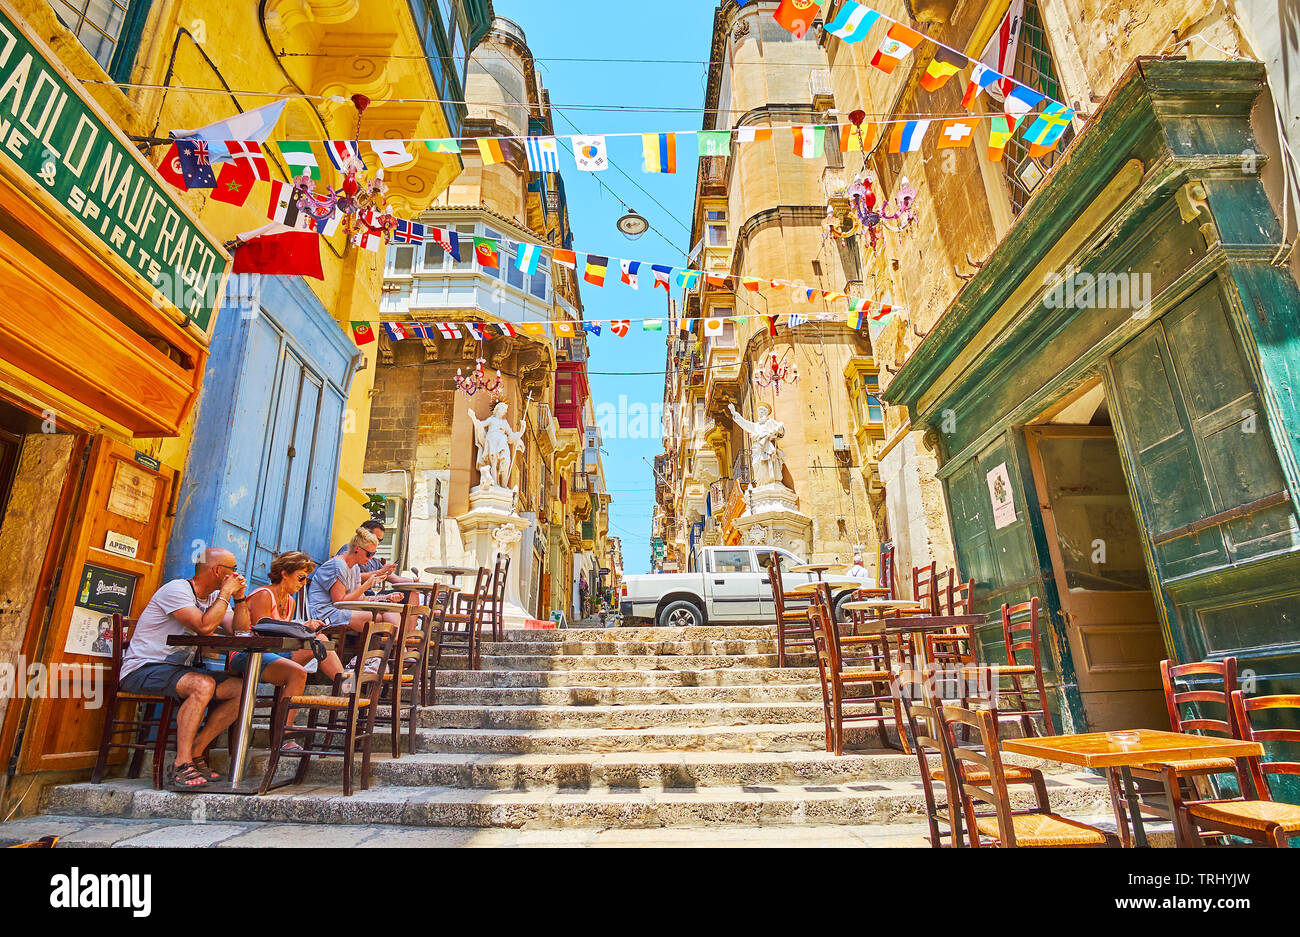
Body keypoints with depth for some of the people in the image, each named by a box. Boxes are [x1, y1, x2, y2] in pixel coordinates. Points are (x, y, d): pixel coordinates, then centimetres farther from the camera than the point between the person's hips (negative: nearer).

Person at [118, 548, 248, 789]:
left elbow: (241, 632, 6)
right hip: (142, 668, -8)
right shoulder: (177, 589, -14)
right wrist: (226, 592, -17)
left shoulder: (214, 597, 12)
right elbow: (204, 626, -28)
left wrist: (239, 597, -3)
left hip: (179, 669, 8)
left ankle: (195, 753, -5)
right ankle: (182, 764, -25)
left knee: (241, 689, -12)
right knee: (203, 685, -35)